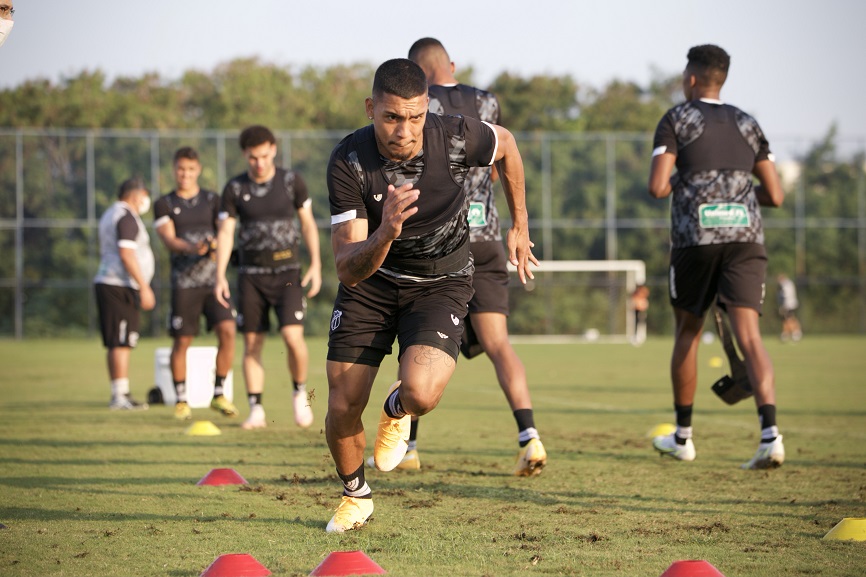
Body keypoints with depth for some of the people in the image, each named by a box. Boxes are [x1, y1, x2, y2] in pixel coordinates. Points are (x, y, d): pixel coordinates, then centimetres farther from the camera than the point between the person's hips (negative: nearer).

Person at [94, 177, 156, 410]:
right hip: (120, 286, -10)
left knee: (115, 344, 11)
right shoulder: (126, 217, -11)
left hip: (105, 283, 10)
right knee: (121, 343, -10)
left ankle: (119, 395, 13)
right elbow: (126, 255, -20)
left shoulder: (109, 216, 22)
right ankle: (120, 397, -12)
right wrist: (144, 288, -20)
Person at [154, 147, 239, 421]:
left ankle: (219, 394, 0)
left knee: (227, 331, -13)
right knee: (182, 341, -1)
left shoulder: (212, 200, 10)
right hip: (184, 282, -1)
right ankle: (181, 401, 13)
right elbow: (169, 240, -8)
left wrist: (217, 245, -21)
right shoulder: (164, 205, 5)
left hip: (214, 279, 1)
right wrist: (191, 248, -29)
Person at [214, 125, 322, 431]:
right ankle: (256, 411, 6)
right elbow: (225, 233, 0)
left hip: (287, 272, -1)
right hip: (251, 275, 1)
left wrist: (316, 265, -3)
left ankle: (300, 393, 8)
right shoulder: (234, 189, 1)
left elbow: (308, 223, 6)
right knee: (252, 343, 0)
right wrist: (220, 276, -10)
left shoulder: (291, 181, 0)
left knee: (293, 336, -16)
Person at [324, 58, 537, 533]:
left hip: (441, 283, -1)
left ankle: (396, 409, 13)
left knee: (420, 393, -27)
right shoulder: (348, 162, -26)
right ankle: (355, 496, 30)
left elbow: (506, 145, 3)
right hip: (372, 280, 1)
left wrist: (519, 227, 12)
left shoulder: (456, 138, -24)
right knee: (342, 409, -3)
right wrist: (384, 235, -49)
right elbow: (348, 270, -28)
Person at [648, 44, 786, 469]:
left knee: (687, 333, 15)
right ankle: (770, 433, -28)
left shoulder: (676, 120, 4)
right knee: (748, 335, -8)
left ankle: (682, 436, 26)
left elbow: (657, 187, -7)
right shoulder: (747, 125, 16)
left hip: (695, 238, -2)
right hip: (746, 238, 2)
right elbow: (774, 195, 15)